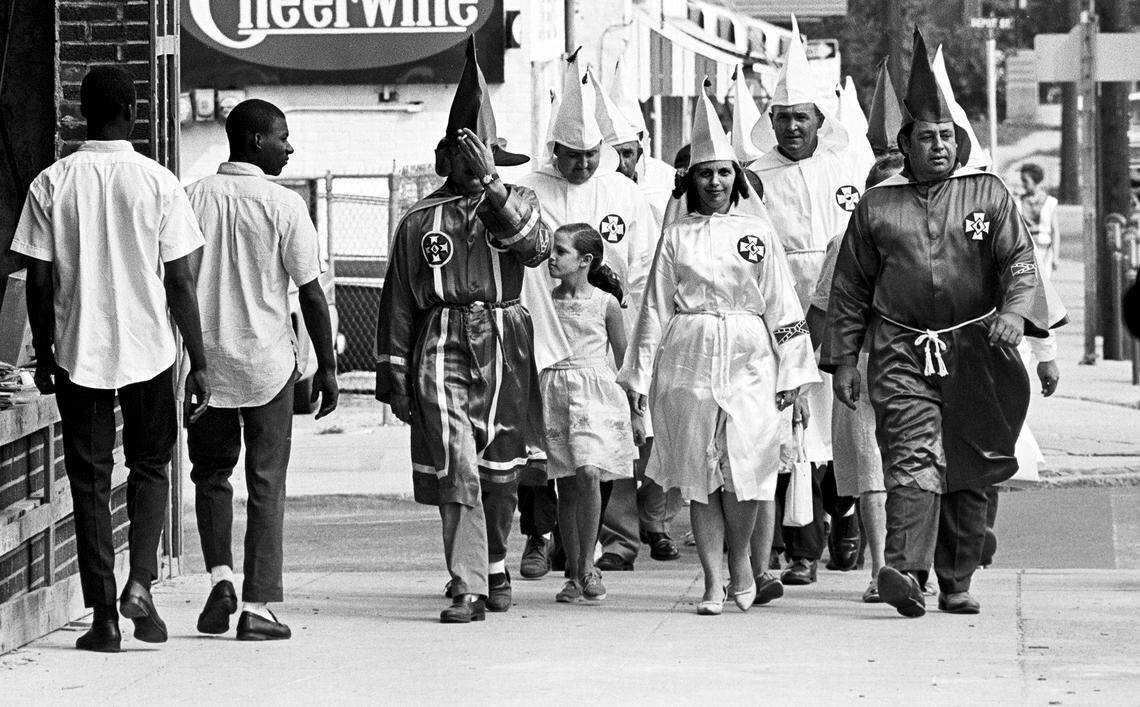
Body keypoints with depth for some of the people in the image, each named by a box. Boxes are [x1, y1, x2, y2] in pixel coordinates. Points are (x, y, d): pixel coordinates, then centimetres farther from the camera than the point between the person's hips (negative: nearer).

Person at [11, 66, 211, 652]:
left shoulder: (51, 185, -3)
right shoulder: (157, 183, -6)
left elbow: (39, 281, -1)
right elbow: (180, 281, -5)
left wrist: (44, 356, 11)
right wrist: (199, 363, 1)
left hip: (78, 354, 1)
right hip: (148, 350, 0)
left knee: (90, 481, 7)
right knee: (150, 467, 17)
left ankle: (103, 615, 5)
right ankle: (140, 582, -2)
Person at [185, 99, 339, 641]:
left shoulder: (195, 197, 1)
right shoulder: (284, 205, -7)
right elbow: (311, 292, -6)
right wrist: (326, 367, 2)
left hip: (206, 357, 3)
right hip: (268, 361, -2)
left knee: (211, 472, 18)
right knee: (266, 483, 4)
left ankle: (220, 576, -1)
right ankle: (256, 606, 1)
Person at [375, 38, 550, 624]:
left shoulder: (515, 203, 9)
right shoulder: (420, 221, 8)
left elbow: (535, 247, -15)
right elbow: (398, 305, 11)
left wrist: (490, 185, -19)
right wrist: (393, 377, 7)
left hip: (504, 353, 1)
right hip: (442, 353, -1)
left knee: (499, 473, 11)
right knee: (457, 471, -13)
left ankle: (493, 567, 33)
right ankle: (468, 588, -14)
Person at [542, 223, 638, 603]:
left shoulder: (605, 303, 0)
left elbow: (623, 356, 8)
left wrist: (634, 406, 10)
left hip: (595, 391, -3)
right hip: (554, 394, 3)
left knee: (588, 473, -19)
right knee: (566, 484, 3)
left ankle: (587, 564, -8)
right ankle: (574, 574, 10)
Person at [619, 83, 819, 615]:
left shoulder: (758, 233, 9)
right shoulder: (677, 236, 9)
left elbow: (781, 307, 9)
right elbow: (655, 307, 10)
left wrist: (791, 371, 5)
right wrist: (639, 374, 7)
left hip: (747, 359, -1)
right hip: (688, 360, 1)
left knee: (743, 468, -10)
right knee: (700, 475, 0)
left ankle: (741, 567, 9)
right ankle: (713, 584, 3)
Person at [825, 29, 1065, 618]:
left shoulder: (988, 194, 8)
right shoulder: (877, 206, 8)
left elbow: (1019, 260, 0)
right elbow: (849, 288, 12)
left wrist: (1015, 310, -20)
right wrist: (843, 359, 7)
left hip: (974, 350, 2)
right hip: (902, 353, -1)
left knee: (968, 473, 7)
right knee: (914, 459, -18)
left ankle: (956, 584, 17)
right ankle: (905, 572, -31)